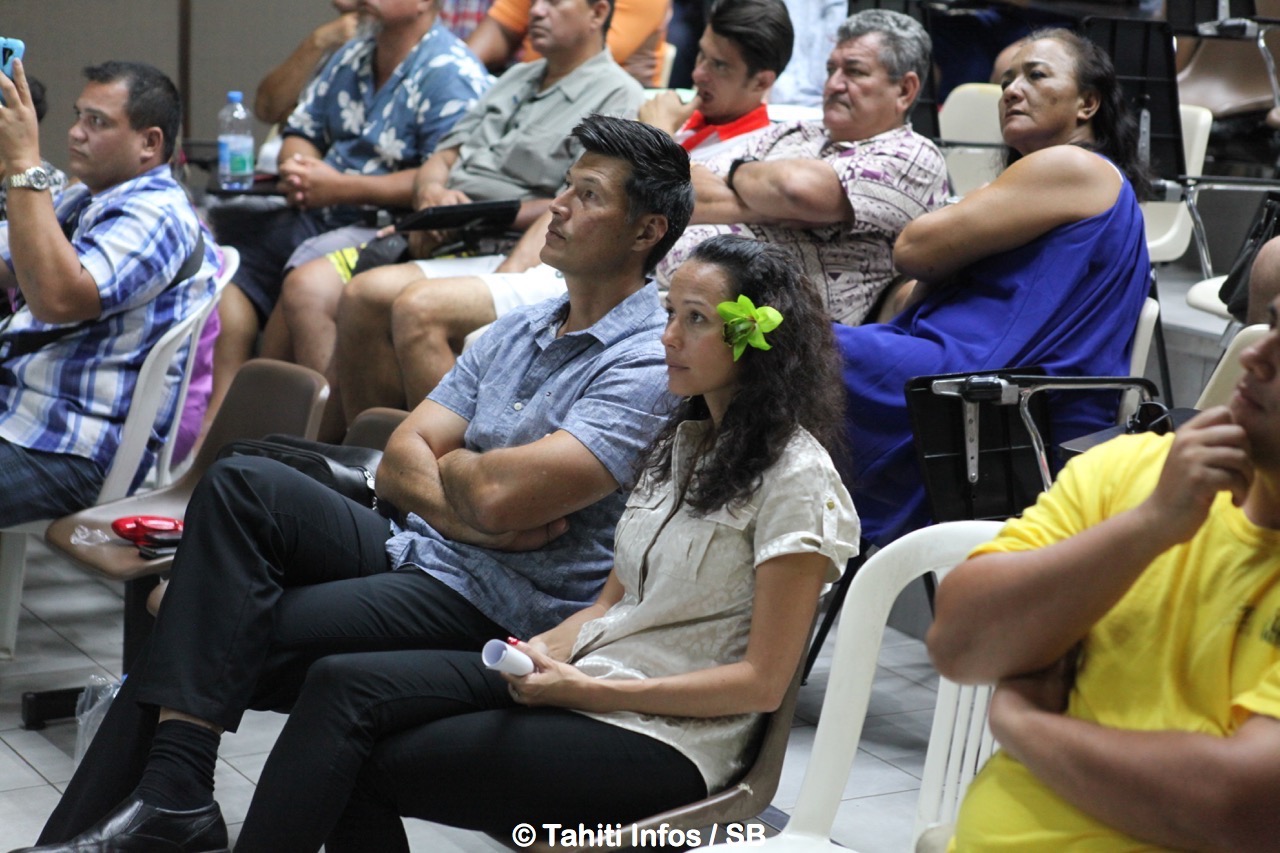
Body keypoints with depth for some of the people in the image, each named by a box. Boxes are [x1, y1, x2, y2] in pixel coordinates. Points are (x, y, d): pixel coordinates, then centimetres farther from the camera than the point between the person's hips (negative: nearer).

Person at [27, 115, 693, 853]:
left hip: (498, 613, -8)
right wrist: (468, 513, -12)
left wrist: (451, 466, -1)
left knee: (222, 646, -16)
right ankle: (170, 793, -21)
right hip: (413, 552, 8)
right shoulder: (522, 329, 16)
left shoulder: (649, 363, -13)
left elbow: (501, 495, -23)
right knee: (243, 485, -16)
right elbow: (399, 463, 8)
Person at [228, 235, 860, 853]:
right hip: (586, 674, 8)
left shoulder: (796, 478, -9)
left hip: (665, 738, -8)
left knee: (365, 765, -18)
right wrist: (545, 653, -4)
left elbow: (762, 682, -13)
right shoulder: (682, 444, 17)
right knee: (343, 683, -14)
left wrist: (586, 690, -16)